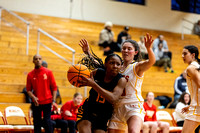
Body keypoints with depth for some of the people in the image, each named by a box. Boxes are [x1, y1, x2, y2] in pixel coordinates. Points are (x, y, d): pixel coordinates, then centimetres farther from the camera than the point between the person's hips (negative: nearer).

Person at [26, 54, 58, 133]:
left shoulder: (48, 72, 1)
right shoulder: (30, 75, 4)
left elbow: (54, 87, 1)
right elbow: (28, 89, 5)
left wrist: (53, 101, -6)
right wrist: (33, 97, -14)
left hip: (47, 102, -2)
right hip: (36, 103, 2)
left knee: (47, 121, -3)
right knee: (37, 123, 5)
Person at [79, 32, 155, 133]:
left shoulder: (137, 67, 0)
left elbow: (151, 61, -20)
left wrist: (148, 48, -40)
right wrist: (88, 53, 16)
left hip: (133, 106, -6)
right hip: (117, 107, 6)